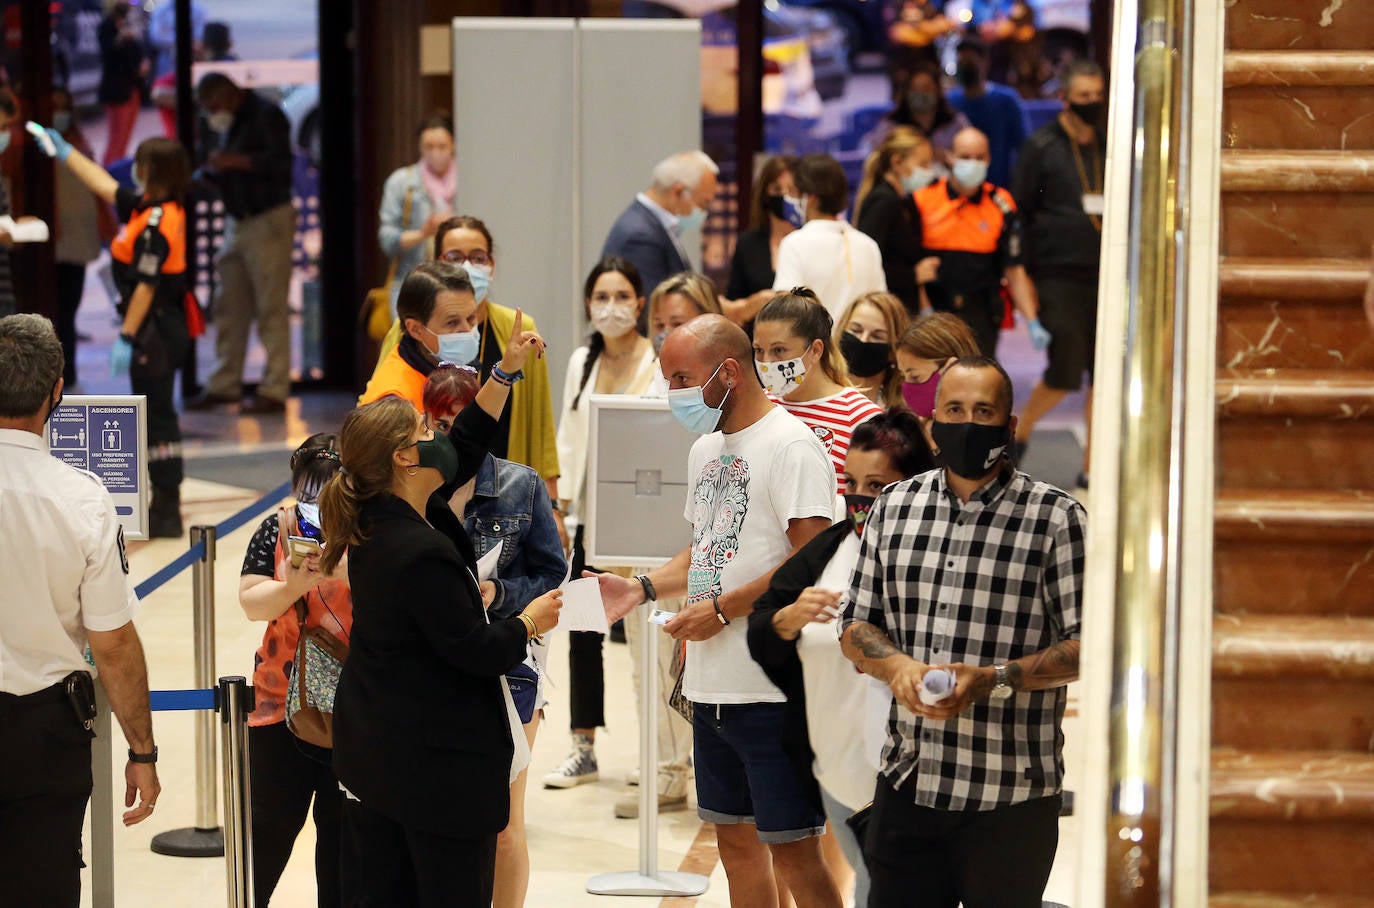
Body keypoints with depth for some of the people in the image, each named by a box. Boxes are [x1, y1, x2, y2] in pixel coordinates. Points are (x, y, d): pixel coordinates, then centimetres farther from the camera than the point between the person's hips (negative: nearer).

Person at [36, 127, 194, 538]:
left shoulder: (156, 223, -21)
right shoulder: (149, 208, 9)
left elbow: (145, 287, -22)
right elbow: (105, 186, 22)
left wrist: (126, 338, -20)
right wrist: (64, 152, 28)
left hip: (155, 331, -10)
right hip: (163, 329, 10)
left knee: (157, 416, -5)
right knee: (156, 416, 15)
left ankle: (167, 512, -2)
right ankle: (164, 505, 22)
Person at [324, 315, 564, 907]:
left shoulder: (377, 521, 3)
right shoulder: (422, 554, -25)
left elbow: (464, 450, 17)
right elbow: (476, 653, -20)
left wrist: (507, 371, 17)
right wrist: (529, 622, -2)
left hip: (373, 754, 10)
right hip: (441, 760, -10)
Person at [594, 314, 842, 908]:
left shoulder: (789, 445, -12)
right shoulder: (706, 450, 17)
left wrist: (722, 609, -17)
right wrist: (642, 588, 10)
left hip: (775, 689, -9)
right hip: (712, 686, 9)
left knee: (792, 852, -6)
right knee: (736, 842, 14)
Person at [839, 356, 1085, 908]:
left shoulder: (1056, 518, -4)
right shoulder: (895, 507, 11)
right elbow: (856, 624, 15)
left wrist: (992, 680, -20)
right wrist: (897, 666, -7)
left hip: (1009, 797, -4)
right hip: (907, 784, 4)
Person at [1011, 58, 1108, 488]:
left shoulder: (1109, 147, 14)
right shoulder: (1042, 147, -1)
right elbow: (1020, 211, -1)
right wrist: (1025, 273, -7)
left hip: (1105, 275, 5)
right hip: (1059, 275, -5)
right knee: (1065, 372, -9)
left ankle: (1092, 466, 11)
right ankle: (1020, 433, 17)